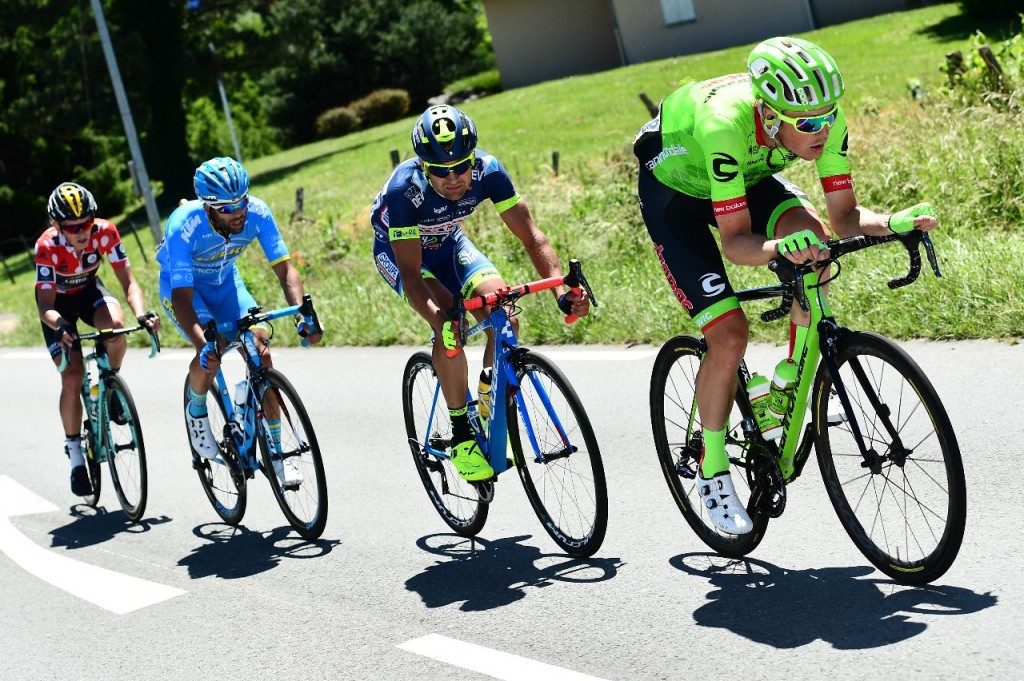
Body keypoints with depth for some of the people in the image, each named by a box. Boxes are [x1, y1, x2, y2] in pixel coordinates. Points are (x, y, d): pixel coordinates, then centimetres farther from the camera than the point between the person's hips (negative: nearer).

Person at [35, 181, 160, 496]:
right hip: (58, 301, -1)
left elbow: (128, 281, -27)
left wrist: (142, 314, -46)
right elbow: (45, 306, -34)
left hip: (89, 290, 2)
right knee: (72, 378, -14)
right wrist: (60, 326, -56)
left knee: (115, 326, -34)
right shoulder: (47, 247, -33)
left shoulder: (105, 232, -28)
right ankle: (75, 455, 4)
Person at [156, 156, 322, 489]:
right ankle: (196, 411, 4)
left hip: (225, 281, 3)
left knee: (260, 349, -17)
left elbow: (285, 269, -24)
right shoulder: (183, 226, -36)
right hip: (182, 286, -3)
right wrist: (203, 344, -54)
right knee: (212, 351, -29)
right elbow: (182, 297, -38)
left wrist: (302, 313, -42)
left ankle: (276, 450, -7)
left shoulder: (257, 213, -27)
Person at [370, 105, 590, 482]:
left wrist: (560, 289, -42)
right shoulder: (404, 190, -38)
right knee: (451, 324, -29)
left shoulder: (488, 171, -28)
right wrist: (441, 322, -54)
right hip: (397, 249, -4)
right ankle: (462, 433, -16)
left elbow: (531, 236, -26)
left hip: (447, 242, 4)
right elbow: (411, 273, -37)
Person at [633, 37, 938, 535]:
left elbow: (844, 217, -20)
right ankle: (712, 472, 4)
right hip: (674, 189, -5)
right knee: (729, 331, -15)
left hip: (747, 176, 5)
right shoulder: (726, 124, -41)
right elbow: (736, 242, -38)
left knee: (811, 239, -26)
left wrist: (893, 223, -39)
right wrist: (780, 248, -57)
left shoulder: (823, 120, -26)